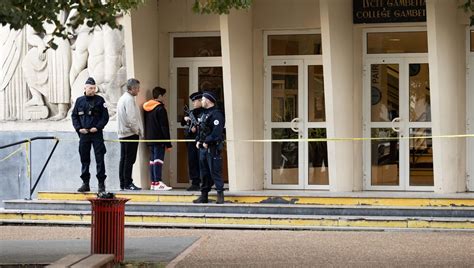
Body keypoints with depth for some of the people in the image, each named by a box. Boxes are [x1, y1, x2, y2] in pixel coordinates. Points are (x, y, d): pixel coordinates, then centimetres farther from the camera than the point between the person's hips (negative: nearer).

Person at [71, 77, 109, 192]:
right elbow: (74, 116, 13)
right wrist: (79, 128, -1)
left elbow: (105, 117, 0)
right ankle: (85, 184, 14)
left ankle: (101, 184, 0)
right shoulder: (79, 100, 8)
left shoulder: (100, 100, 1)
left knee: (99, 159, -4)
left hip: (97, 134, -3)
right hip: (83, 134, 3)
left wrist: (97, 127, -11)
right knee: (84, 159, 7)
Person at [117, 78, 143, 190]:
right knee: (129, 159, -7)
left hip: (122, 134, 10)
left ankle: (122, 184, 11)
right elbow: (131, 118, -20)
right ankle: (128, 183, -8)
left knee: (124, 159, 9)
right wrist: (137, 130, -8)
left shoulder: (122, 98, 16)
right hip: (131, 134, -10)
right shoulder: (129, 99, -14)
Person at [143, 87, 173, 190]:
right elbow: (164, 127, -12)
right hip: (159, 139, -8)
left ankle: (153, 182, 11)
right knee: (158, 159, -10)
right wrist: (168, 143, -11)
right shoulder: (160, 108, -11)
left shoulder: (146, 108, 13)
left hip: (149, 138, 8)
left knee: (152, 159, 10)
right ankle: (158, 183, -17)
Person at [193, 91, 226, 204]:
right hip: (203, 148, 9)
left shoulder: (216, 114, -11)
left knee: (215, 172, -10)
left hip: (212, 148, -9)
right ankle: (204, 195, 17)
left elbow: (217, 131, -21)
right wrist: (198, 141, 9)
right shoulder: (204, 114, 19)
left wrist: (207, 142, -20)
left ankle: (220, 195, -7)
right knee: (204, 172, 12)